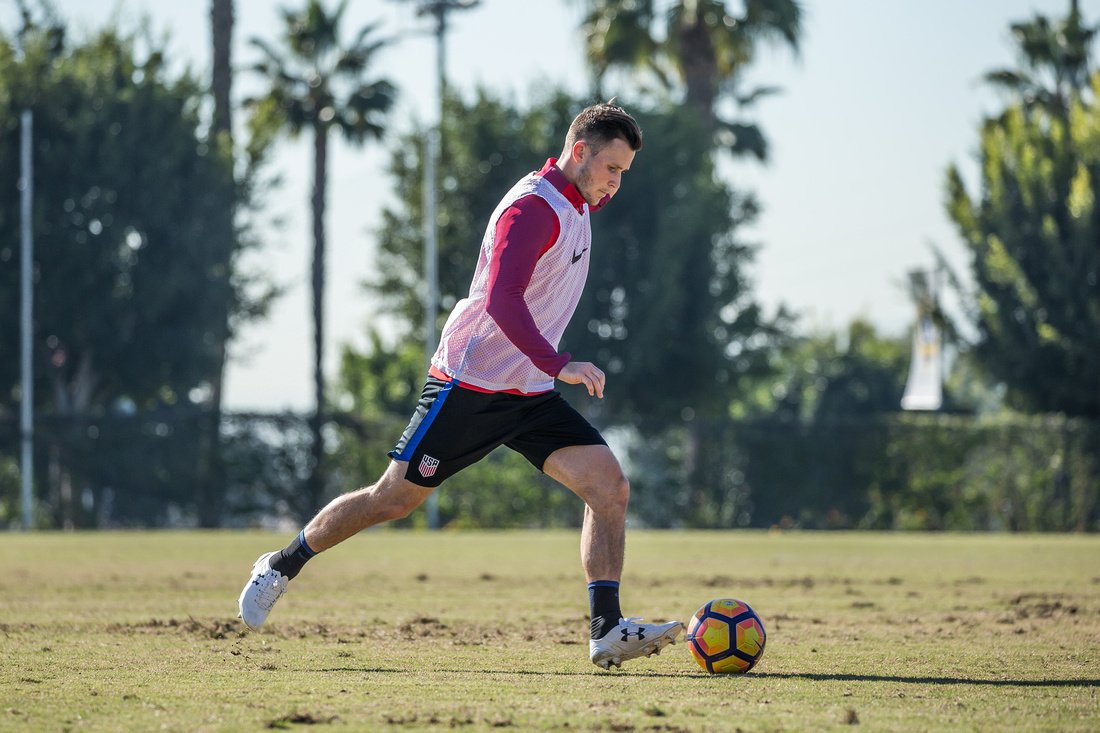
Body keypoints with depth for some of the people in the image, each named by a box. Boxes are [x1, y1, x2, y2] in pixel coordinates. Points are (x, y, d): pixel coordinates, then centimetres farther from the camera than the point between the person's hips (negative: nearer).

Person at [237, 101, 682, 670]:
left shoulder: (575, 206, 11)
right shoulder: (532, 207, -19)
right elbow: (501, 299, -32)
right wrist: (559, 365, -38)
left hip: (530, 393, 8)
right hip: (470, 386, -8)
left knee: (609, 485, -11)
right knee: (394, 499, 2)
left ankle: (607, 632, -15)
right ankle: (281, 567, 23)